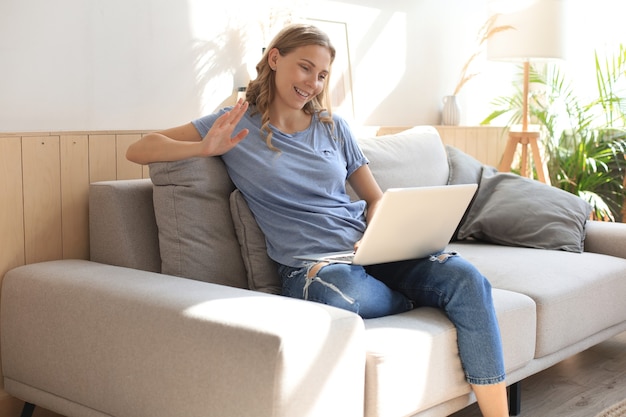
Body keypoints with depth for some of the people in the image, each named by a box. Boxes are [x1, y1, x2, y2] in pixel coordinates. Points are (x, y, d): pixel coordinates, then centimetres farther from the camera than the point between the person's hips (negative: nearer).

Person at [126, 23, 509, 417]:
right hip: (310, 263, -4)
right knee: (342, 293, -41)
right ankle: (415, 297, -8)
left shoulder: (334, 127, 16)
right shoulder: (238, 123, 6)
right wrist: (206, 148, -16)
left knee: (466, 278, -24)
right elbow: (138, 150, 3)